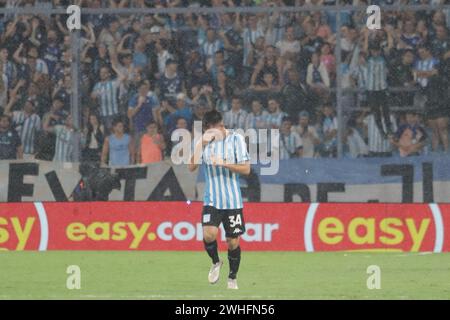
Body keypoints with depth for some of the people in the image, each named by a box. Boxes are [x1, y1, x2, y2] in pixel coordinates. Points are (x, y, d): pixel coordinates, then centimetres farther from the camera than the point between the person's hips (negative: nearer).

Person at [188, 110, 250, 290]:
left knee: (233, 241, 3)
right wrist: (201, 144, -16)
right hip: (212, 199, 1)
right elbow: (192, 167, -7)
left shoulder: (236, 139, -3)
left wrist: (224, 163, -17)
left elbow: (246, 169, -5)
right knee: (209, 233, -20)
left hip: (232, 200, -1)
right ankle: (216, 263, 9)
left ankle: (232, 279, 23)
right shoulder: (204, 141, 4)